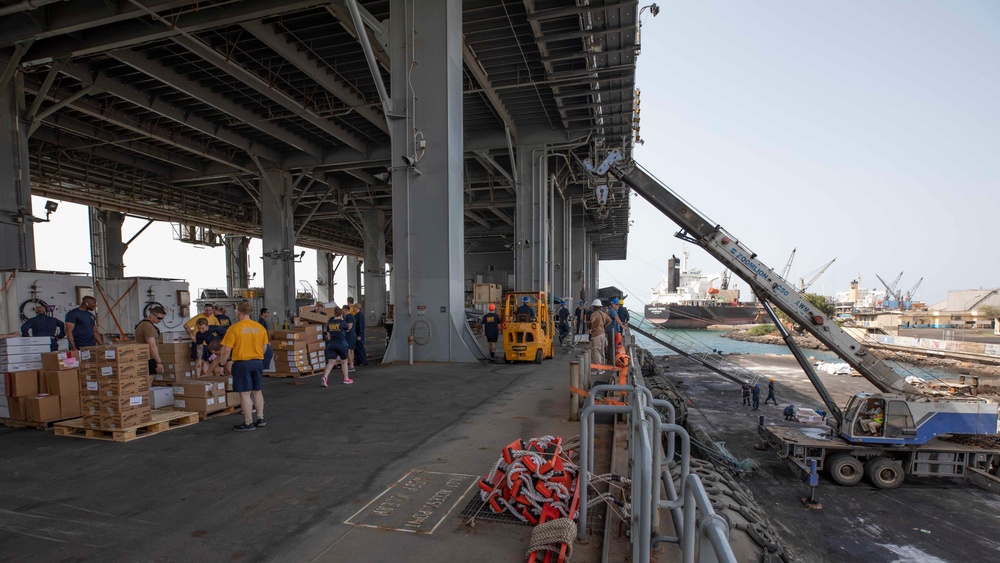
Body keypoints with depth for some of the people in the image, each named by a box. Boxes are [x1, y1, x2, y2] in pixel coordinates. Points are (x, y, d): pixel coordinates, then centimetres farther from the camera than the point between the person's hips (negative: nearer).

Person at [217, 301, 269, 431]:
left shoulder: (234, 328, -11)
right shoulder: (260, 327, 4)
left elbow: (227, 349, -11)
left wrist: (222, 362, 6)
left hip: (242, 363, -5)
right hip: (258, 362, 5)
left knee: (245, 393, 2)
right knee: (257, 391, 16)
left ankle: (248, 423, 8)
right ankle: (260, 419, 23)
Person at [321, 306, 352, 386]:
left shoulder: (330, 323, 4)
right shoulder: (342, 322, -8)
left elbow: (328, 336, 10)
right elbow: (347, 329, 13)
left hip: (331, 344, 3)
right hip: (342, 344, -3)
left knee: (330, 362, 3)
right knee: (344, 362, 12)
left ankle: (325, 377, -18)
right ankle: (346, 379, 21)